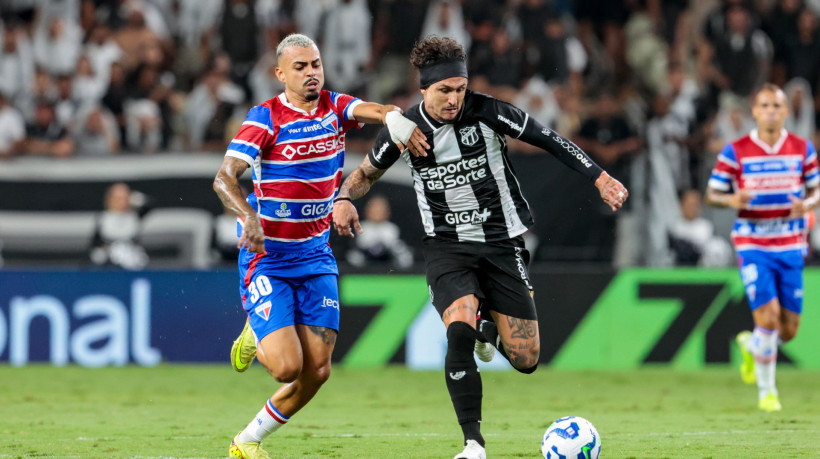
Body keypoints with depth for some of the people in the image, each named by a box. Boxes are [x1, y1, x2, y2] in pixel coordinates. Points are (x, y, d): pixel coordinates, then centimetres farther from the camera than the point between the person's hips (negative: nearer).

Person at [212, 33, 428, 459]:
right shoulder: (265, 118, -10)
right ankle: (255, 336, 20)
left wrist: (396, 119, -43)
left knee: (317, 371, -1)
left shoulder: (335, 107, 2)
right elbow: (224, 178, -19)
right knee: (287, 365, -16)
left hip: (316, 257, 5)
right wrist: (249, 217, -37)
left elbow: (370, 110, -20)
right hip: (267, 258, -5)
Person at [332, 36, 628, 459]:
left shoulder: (486, 112, -13)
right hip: (447, 247, -1)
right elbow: (366, 172, 9)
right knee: (460, 330, -29)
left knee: (525, 359, -1)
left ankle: (488, 324, 37)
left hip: (502, 243, 1)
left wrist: (600, 178, -11)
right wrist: (344, 199, -12)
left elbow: (549, 140, -4)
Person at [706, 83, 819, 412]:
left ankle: (751, 345, 40)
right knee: (768, 315, -16)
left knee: (789, 329, 5)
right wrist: (731, 200, -21)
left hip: (791, 246, 3)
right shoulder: (736, 152, -3)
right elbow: (712, 194, 2)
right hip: (752, 245, -3)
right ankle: (766, 391, 3)